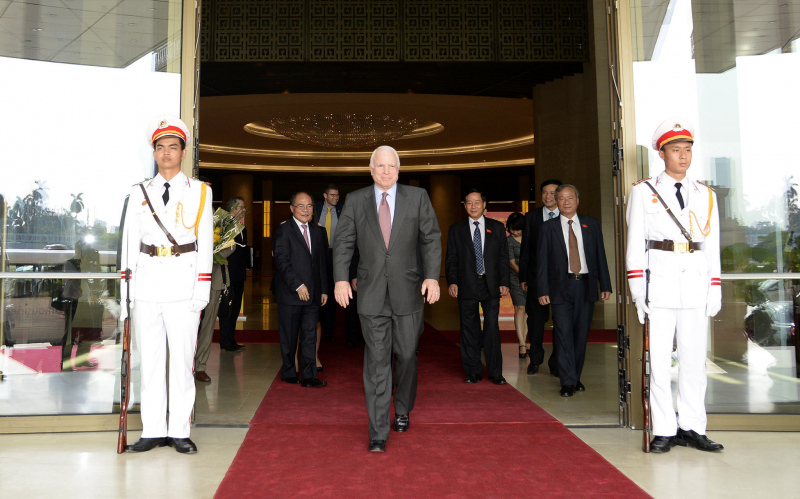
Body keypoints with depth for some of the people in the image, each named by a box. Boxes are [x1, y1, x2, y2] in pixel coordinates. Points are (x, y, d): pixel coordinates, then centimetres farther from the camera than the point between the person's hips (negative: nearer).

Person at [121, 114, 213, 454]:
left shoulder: (199, 192, 6)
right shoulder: (140, 193, 12)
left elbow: (205, 244, 1)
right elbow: (130, 244, 10)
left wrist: (202, 291, -6)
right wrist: (126, 290, 3)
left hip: (183, 286, -2)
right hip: (147, 285, 2)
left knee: (182, 358, 1)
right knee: (149, 359, 6)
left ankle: (180, 431, 10)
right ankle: (153, 431, 15)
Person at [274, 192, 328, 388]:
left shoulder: (318, 231, 14)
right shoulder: (283, 231, -3)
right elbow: (282, 262, -11)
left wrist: (324, 289, 11)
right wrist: (298, 285, -17)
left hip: (313, 295, 5)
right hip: (290, 294, -4)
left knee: (310, 336, 5)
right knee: (289, 337, 6)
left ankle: (309, 376, 10)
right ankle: (289, 373, 20)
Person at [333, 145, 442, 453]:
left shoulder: (418, 197, 4)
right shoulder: (355, 200, 6)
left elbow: (431, 239, 3)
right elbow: (343, 242, 5)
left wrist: (432, 276, -8)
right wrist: (341, 278, -8)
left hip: (408, 292, 1)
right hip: (372, 295, 0)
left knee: (406, 356, 11)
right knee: (377, 361, -1)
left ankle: (402, 410, 37)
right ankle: (378, 433, 6)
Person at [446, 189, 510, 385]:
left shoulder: (497, 227, 9)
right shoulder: (456, 229, 8)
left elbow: (503, 257, 7)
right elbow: (451, 259, 5)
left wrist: (504, 282, -1)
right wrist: (452, 282, -7)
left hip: (491, 285, 0)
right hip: (467, 286, 0)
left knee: (492, 328, 0)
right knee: (469, 330, 5)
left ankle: (495, 372, 8)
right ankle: (473, 371, 15)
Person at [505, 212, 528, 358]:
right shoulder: (508, 240, -4)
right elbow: (512, 262, -7)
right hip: (516, 277, -4)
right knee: (519, 309, -11)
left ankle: (523, 343, 11)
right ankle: (522, 345, -12)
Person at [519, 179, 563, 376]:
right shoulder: (531, 217, 8)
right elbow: (525, 249, 7)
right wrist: (523, 277, 3)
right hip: (536, 277, 1)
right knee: (535, 320, 8)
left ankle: (557, 363, 17)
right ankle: (535, 360, 25)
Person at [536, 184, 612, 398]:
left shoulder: (591, 224, 9)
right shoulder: (548, 227, 4)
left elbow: (600, 256, 9)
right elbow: (542, 260, 2)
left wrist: (605, 285, 4)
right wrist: (543, 290, -6)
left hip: (586, 286, 2)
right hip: (561, 286, -2)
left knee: (581, 334, 8)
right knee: (564, 334, -6)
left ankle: (576, 377, 21)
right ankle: (568, 382, 0)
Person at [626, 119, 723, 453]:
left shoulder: (706, 195, 14)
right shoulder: (643, 191, 5)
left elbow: (712, 247, 13)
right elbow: (635, 242, 1)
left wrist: (715, 290, 7)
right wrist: (637, 287, -6)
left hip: (696, 284, 3)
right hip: (659, 281, -3)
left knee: (694, 358, 4)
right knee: (659, 358, -1)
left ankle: (692, 427, 14)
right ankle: (664, 431, 7)